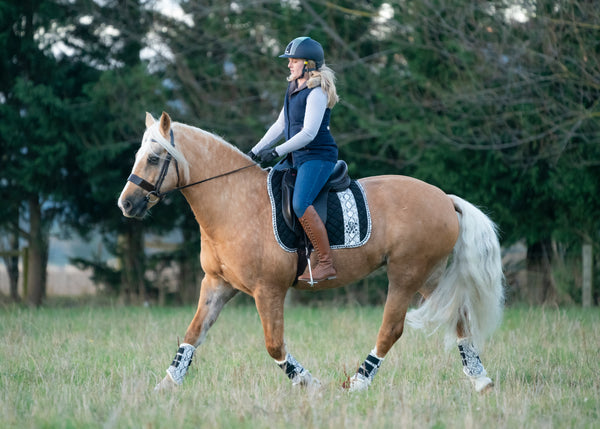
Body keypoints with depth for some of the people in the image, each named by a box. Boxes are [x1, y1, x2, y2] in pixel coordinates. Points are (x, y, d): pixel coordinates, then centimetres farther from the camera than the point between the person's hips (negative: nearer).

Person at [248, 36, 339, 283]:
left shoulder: (317, 93, -14)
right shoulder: (293, 90, 16)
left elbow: (309, 133, -21)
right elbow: (280, 126, 22)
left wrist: (277, 152, -23)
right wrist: (255, 152, 16)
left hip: (318, 156, -10)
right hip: (295, 158, 10)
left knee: (300, 204, -29)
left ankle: (327, 263, -25)